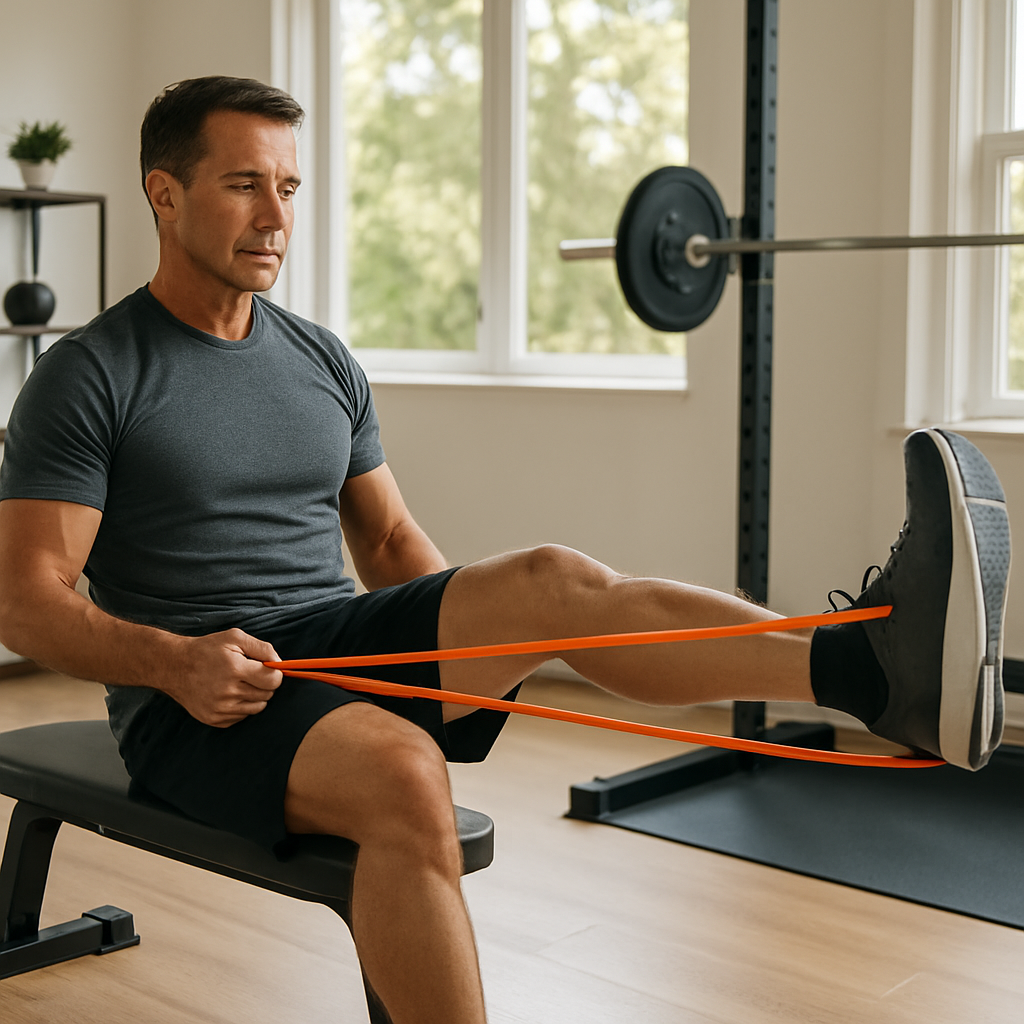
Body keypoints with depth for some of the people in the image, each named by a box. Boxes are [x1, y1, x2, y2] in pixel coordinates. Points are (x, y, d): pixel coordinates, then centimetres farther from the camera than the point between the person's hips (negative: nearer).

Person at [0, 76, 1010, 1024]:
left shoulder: (321, 362, 12)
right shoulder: (89, 376, -6)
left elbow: (388, 540, 16)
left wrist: (477, 639, -3)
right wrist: (170, 660, -28)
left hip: (342, 637, 5)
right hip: (198, 704, -4)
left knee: (550, 580, -24)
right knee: (402, 775, -38)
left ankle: (879, 666, -45)